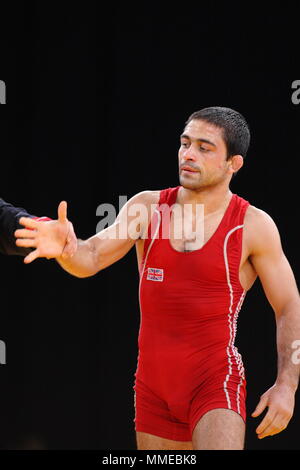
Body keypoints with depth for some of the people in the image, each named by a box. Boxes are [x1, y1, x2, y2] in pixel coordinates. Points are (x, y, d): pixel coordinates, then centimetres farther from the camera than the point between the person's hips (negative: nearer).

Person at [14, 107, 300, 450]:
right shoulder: (147, 207, 2)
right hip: (153, 385, 4)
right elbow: (91, 258, -7)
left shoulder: (254, 226, -6)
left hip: (215, 382, -4)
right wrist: (64, 248, -31)